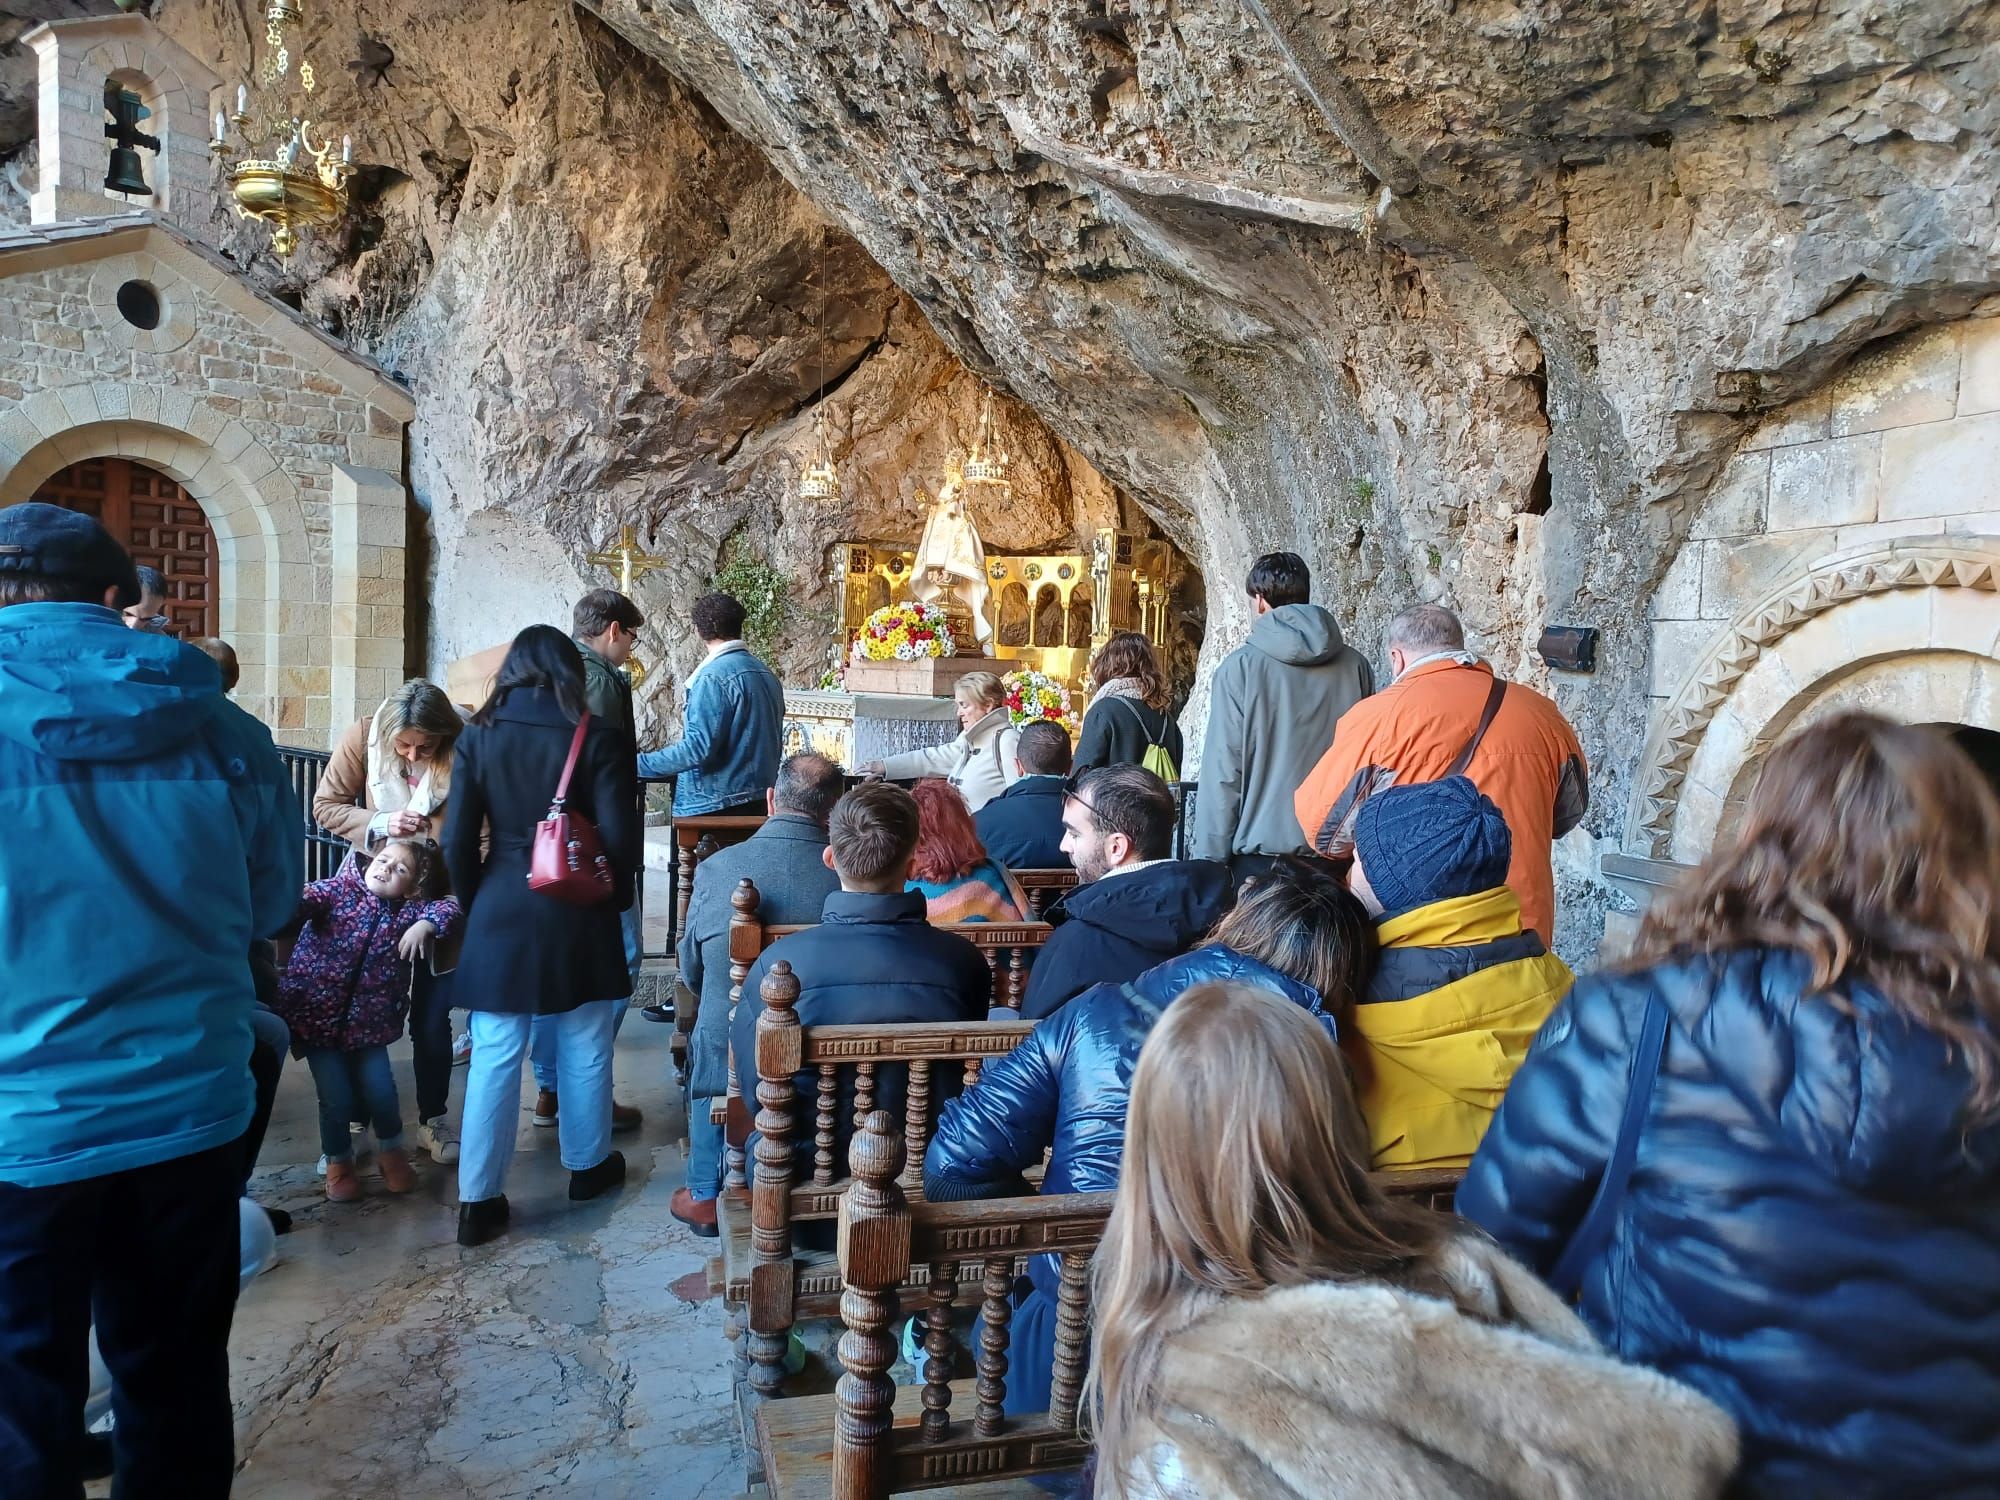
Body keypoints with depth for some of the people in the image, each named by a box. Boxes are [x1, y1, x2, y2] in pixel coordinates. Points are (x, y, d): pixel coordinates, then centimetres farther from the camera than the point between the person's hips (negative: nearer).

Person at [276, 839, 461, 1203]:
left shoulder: (408, 910, 2)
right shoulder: (339, 889, -6)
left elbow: (449, 907, -4)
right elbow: (305, 899, -23)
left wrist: (424, 926, -21)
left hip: (367, 1019, 2)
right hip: (317, 1013, -2)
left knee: (381, 1092, -3)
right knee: (337, 1098, -4)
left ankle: (391, 1151, 27)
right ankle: (339, 1161, 24)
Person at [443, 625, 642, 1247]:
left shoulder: (477, 737, -2)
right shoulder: (596, 741, -8)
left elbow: (457, 842, -2)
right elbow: (620, 839, -9)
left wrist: (475, 905, 13)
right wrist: (613, 899, 9)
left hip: (501, 911, 2)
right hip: (578, 915, -1)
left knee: (493, 1058, 7)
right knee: (584, 1050, 15)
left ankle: (478, 1199, 11)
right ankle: (588, 1165, 33)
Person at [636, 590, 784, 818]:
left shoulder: (714, 677, -14)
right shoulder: (766, 673, 10)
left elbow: (699, 747, -21)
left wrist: (639, 765, -15)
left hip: (714, 807, -8)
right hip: (759, 803, 8)